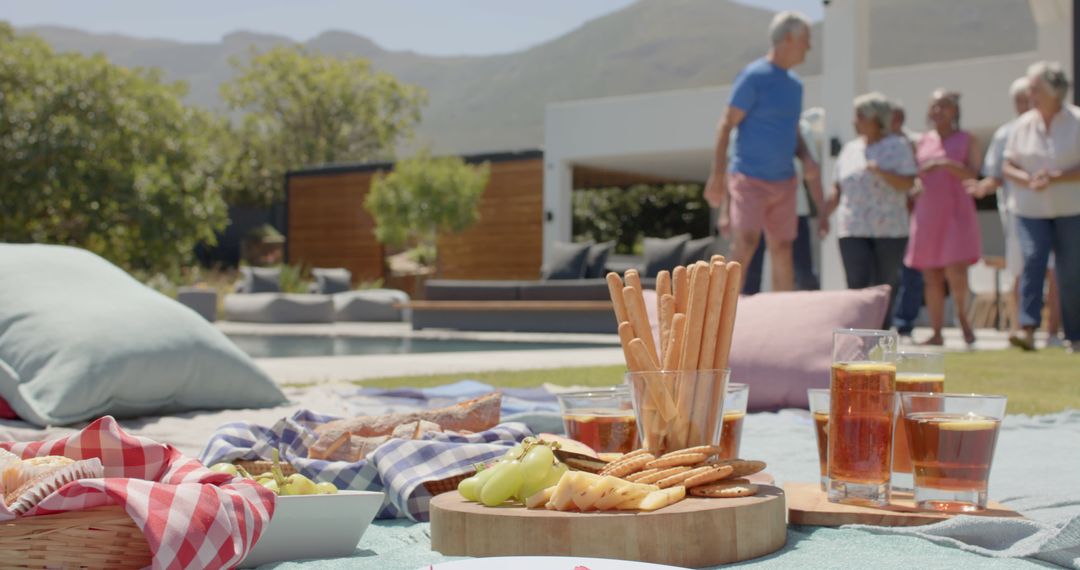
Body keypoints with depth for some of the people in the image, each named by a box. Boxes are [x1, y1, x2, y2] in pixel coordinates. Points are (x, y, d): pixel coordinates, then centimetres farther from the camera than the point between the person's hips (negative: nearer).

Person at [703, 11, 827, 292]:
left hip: (783, 183, 7)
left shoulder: (794, 83, 12)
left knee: (783, 251, 7)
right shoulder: (753, 76, -11)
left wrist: (807, 160, 0)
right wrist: (717, 174, -18)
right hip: (748, 180, -7)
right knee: (745, 246, -20)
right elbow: (726, 125, -12)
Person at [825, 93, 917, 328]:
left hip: (889, 229, -2)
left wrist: (881, 171, -21)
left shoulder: (898, 146, 3)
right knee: (858, 286, -12)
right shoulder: (850, 149, 13)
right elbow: (838, 189, 15)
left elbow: (907, 184, -7)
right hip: (853, 229, 2)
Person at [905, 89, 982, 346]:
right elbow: (912, 177, 19)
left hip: (956, 213, -3)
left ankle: (962, 315, 12)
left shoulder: (966, 140, 6)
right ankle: (937, 334, 7)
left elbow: (972, 174, -7)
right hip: (927, 213, 3)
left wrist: (947, 164, -20)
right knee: (931, 278, 1)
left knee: (955, 271, -15)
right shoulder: (923, 141, 14)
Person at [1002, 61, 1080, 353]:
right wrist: (1028, 180, -13)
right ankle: (1028, 329, -21)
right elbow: (1008, 167, 6)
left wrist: (1055, 178, -22)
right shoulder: (1023, 124, 5)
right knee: (1032, 260, -16)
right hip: (1031, 210, 2)